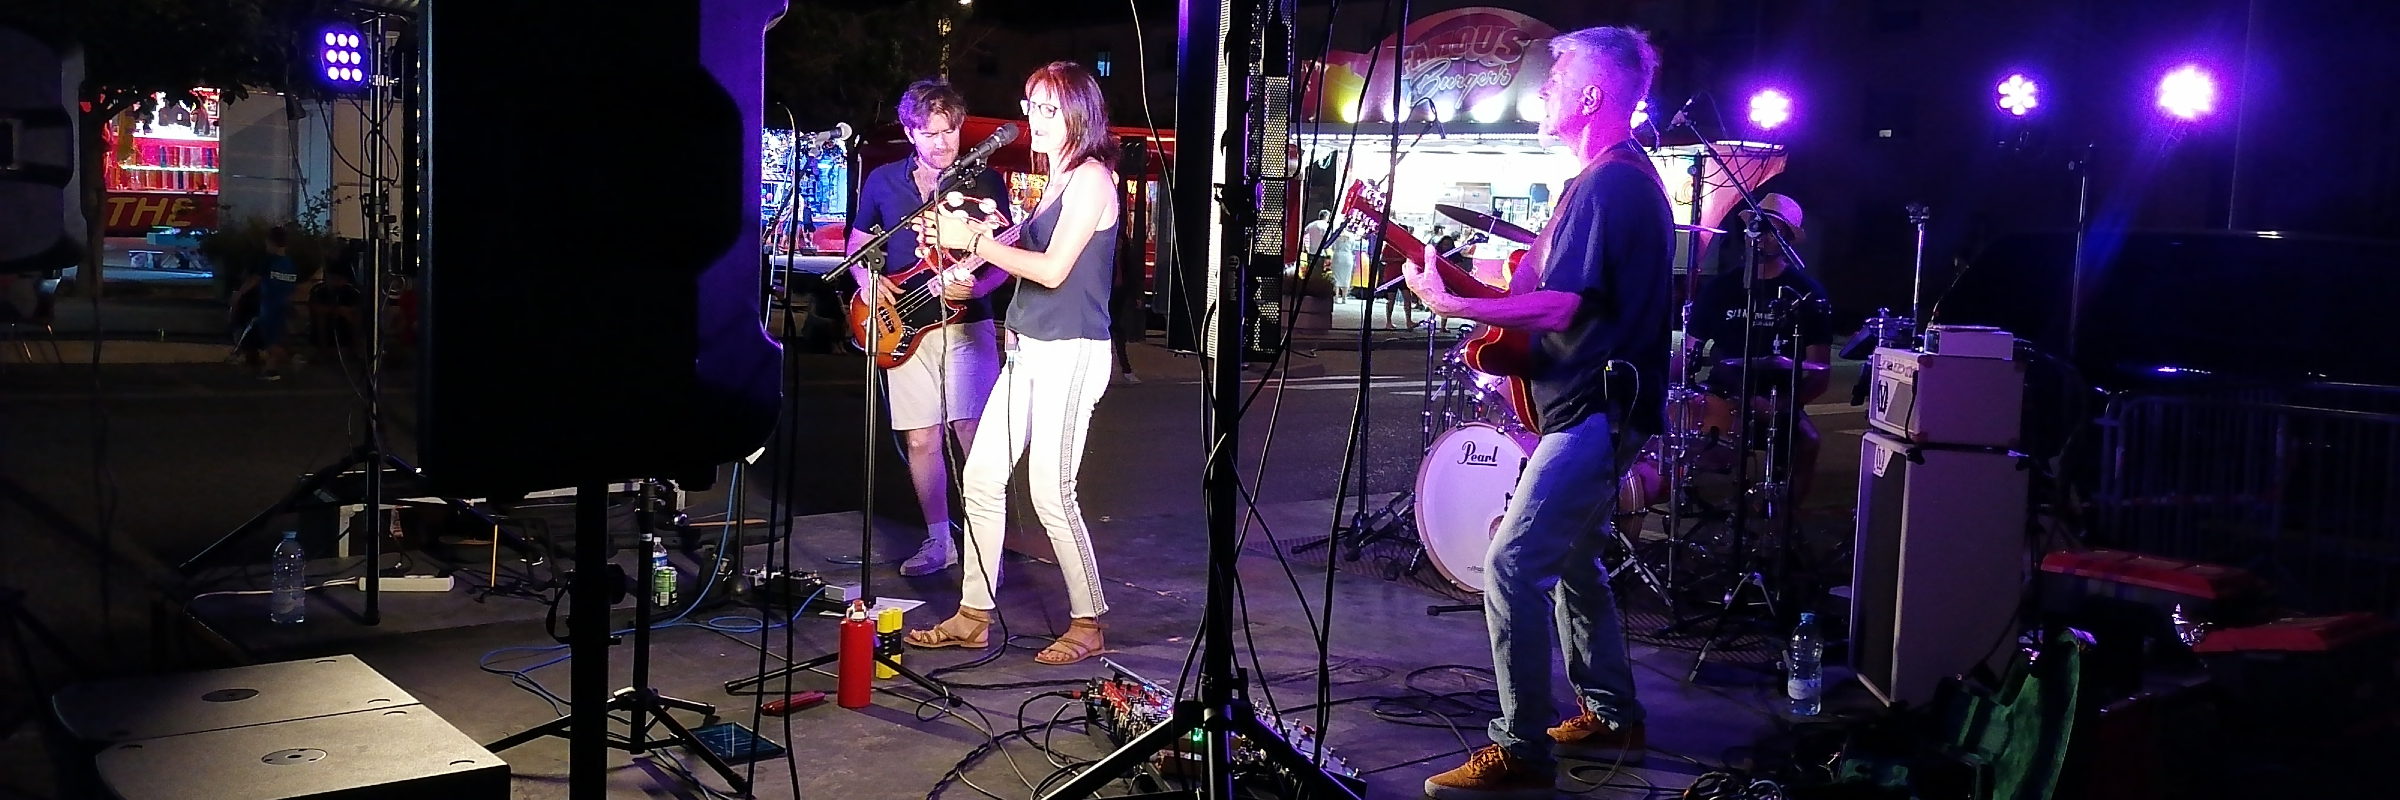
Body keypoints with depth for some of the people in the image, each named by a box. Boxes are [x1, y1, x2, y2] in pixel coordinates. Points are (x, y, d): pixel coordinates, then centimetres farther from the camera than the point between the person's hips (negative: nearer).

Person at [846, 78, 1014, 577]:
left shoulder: (984, 181, 1)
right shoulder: (882, 182, 8)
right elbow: (857, 245, 18)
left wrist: (975, 286, -18)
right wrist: (870, 281, -2)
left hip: (967, 324, -3)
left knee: (974, 432, -10)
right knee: (921, 439, 6)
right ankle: (938, 539, 19)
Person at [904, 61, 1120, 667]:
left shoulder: (1090, 177, -11)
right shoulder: (1057, 181, 18)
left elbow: (1054, 269, -18)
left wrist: (975, 241, -14)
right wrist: (979, 236, 5)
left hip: (1070, 354, -9)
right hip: (1028, 349, 9)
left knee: (1051, 493, -7)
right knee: (981, 479, 7)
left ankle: (1088, 624, 6)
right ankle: (974, 616, 16)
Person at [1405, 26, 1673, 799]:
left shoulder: (1605, 184, -18)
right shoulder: (1632, 176, 16)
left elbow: (1559, 307, -24)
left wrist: (1449, 303, -18)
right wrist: (1499, 322, 11)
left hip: (1595, 410, -11)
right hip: (1604, 404, 11)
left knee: (1511, 566, -12)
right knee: (1568, 556, 20)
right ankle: (1610, 719, 29)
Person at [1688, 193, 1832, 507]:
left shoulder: (1808, 294, 0)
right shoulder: (1721, 286, 7)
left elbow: (1819, 373, -4)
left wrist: (1781, 404, -21)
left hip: (1778, 403, -2)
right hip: (1721, 396, 2)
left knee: (1806, 440, -31)